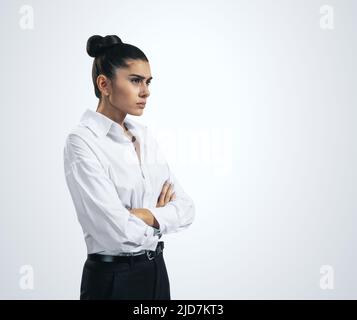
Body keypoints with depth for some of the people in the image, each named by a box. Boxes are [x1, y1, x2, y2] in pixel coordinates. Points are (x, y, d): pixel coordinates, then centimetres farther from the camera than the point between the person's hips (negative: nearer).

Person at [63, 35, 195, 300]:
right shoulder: (82, 141, -17)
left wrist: (145, 215, -17)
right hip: (113, 279, -7)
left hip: (157, 272, 7)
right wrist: (163, 215, -7)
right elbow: (119, 231, -24)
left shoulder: (144, 135, 5)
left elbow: (186, 208, 0)